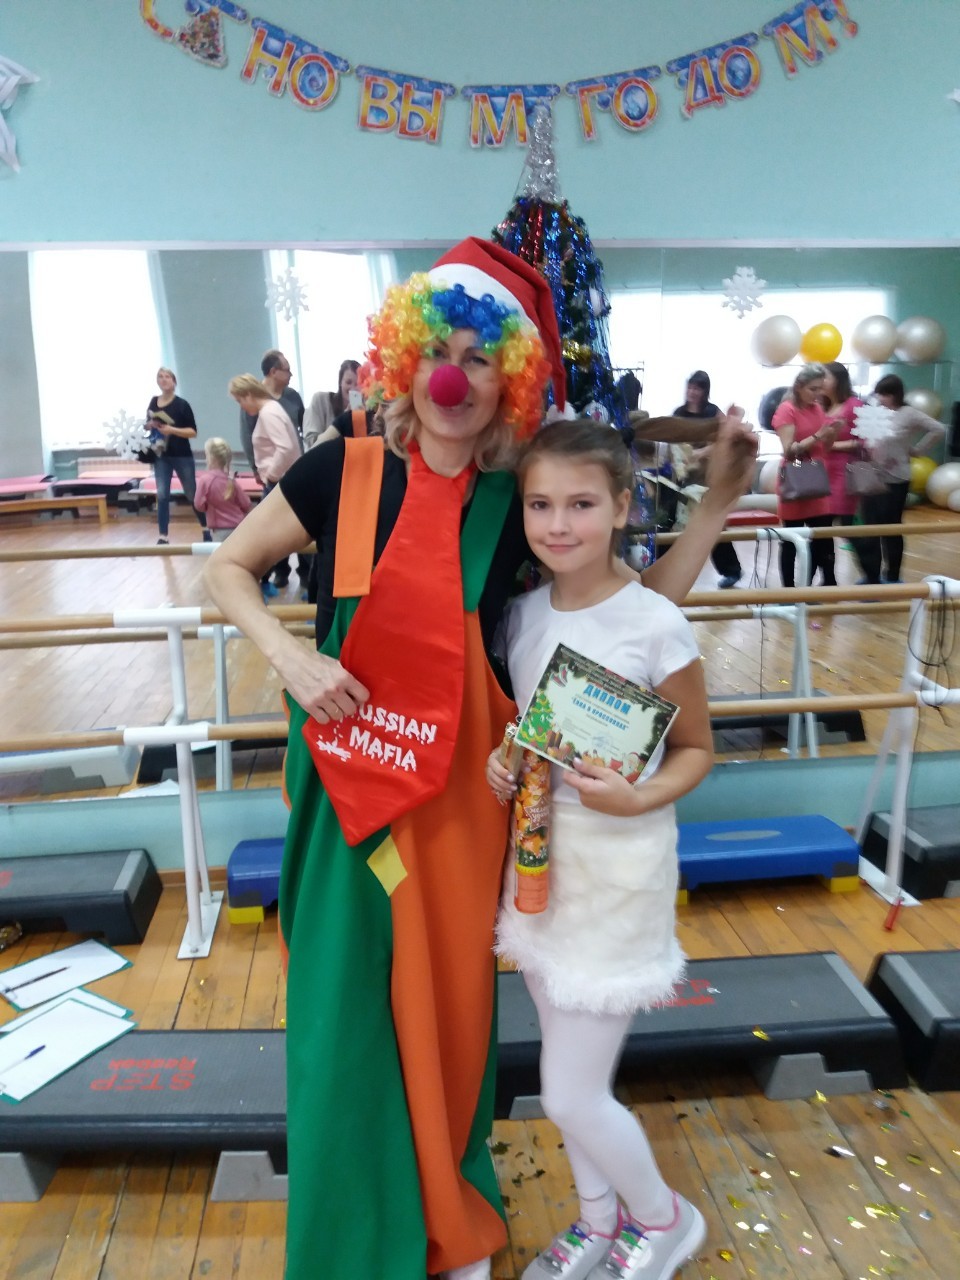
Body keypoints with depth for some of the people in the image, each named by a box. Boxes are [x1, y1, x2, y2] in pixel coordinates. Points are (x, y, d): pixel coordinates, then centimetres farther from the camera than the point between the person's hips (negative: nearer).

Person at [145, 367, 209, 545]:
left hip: (182, 456, -3)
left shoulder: (182, 404, -8)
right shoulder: (153, 402, 5)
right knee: (162, 495, -3)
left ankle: (206, 528, 25)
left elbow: (193, 432, -9)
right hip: (161, 457, 3)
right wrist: (149, 425, -3)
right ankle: (163, 536, 1)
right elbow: (148, 425, 20)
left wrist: (172, 430, -22)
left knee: (192, 494, 8)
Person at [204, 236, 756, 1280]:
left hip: (461, 785, 2)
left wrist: (718, 501, -2)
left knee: (452, 999, 16)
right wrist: (290, 654, -13)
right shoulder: (343, 473, -6)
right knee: (348, 1005, 9)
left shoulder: (515, 506, -1)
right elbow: (228, 568, 3)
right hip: (353, 780, -1)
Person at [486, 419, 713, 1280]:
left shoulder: (656, 625, -17)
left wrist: (638, 799, -24)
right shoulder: (522, 615, -2)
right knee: (570, 1076, 21)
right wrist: (501, 764, -9)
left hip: (620, 864, -5)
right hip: (539, 850, 6)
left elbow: (695, 749, -7)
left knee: (572, 1097, 5)